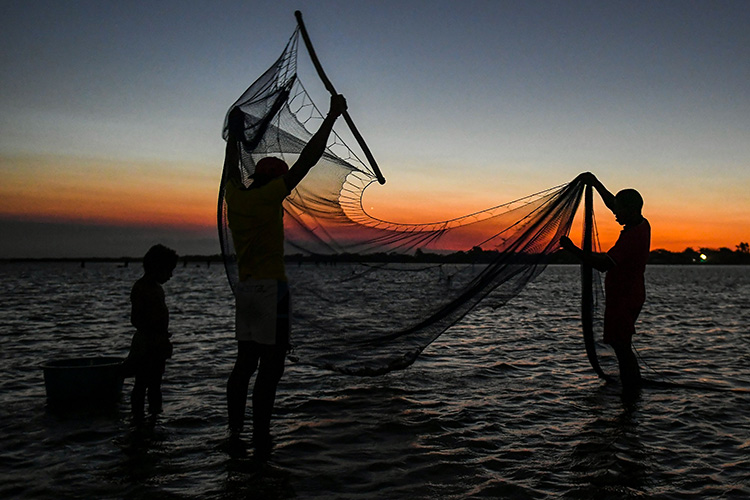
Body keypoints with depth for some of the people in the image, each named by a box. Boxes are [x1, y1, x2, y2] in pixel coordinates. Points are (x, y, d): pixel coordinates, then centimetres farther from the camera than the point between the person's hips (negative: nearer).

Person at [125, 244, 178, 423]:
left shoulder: (157, 288, 14)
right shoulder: (140, 288, -13)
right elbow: (135, 319, -19)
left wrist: (165, 338, 20)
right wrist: (155, 335, -25)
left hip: (158, 344, 9)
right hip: (145, 345, -9)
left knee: (155, 384, 15)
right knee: (141, 384, -1)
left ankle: (155, 417, 23)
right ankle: (138, 419, 5)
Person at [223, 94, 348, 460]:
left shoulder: (235, 196, 8)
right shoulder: (267, 197, -9)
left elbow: (231, 166, 30)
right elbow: (307, 159, -11)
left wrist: (234, 134, 45)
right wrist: (333, 115, -6)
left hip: (245, 289, 8)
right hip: (271, 290, -8)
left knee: (245, 363, 13)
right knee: (270, 367, -4)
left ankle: (235, 434, 17)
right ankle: (260, 442, -2)